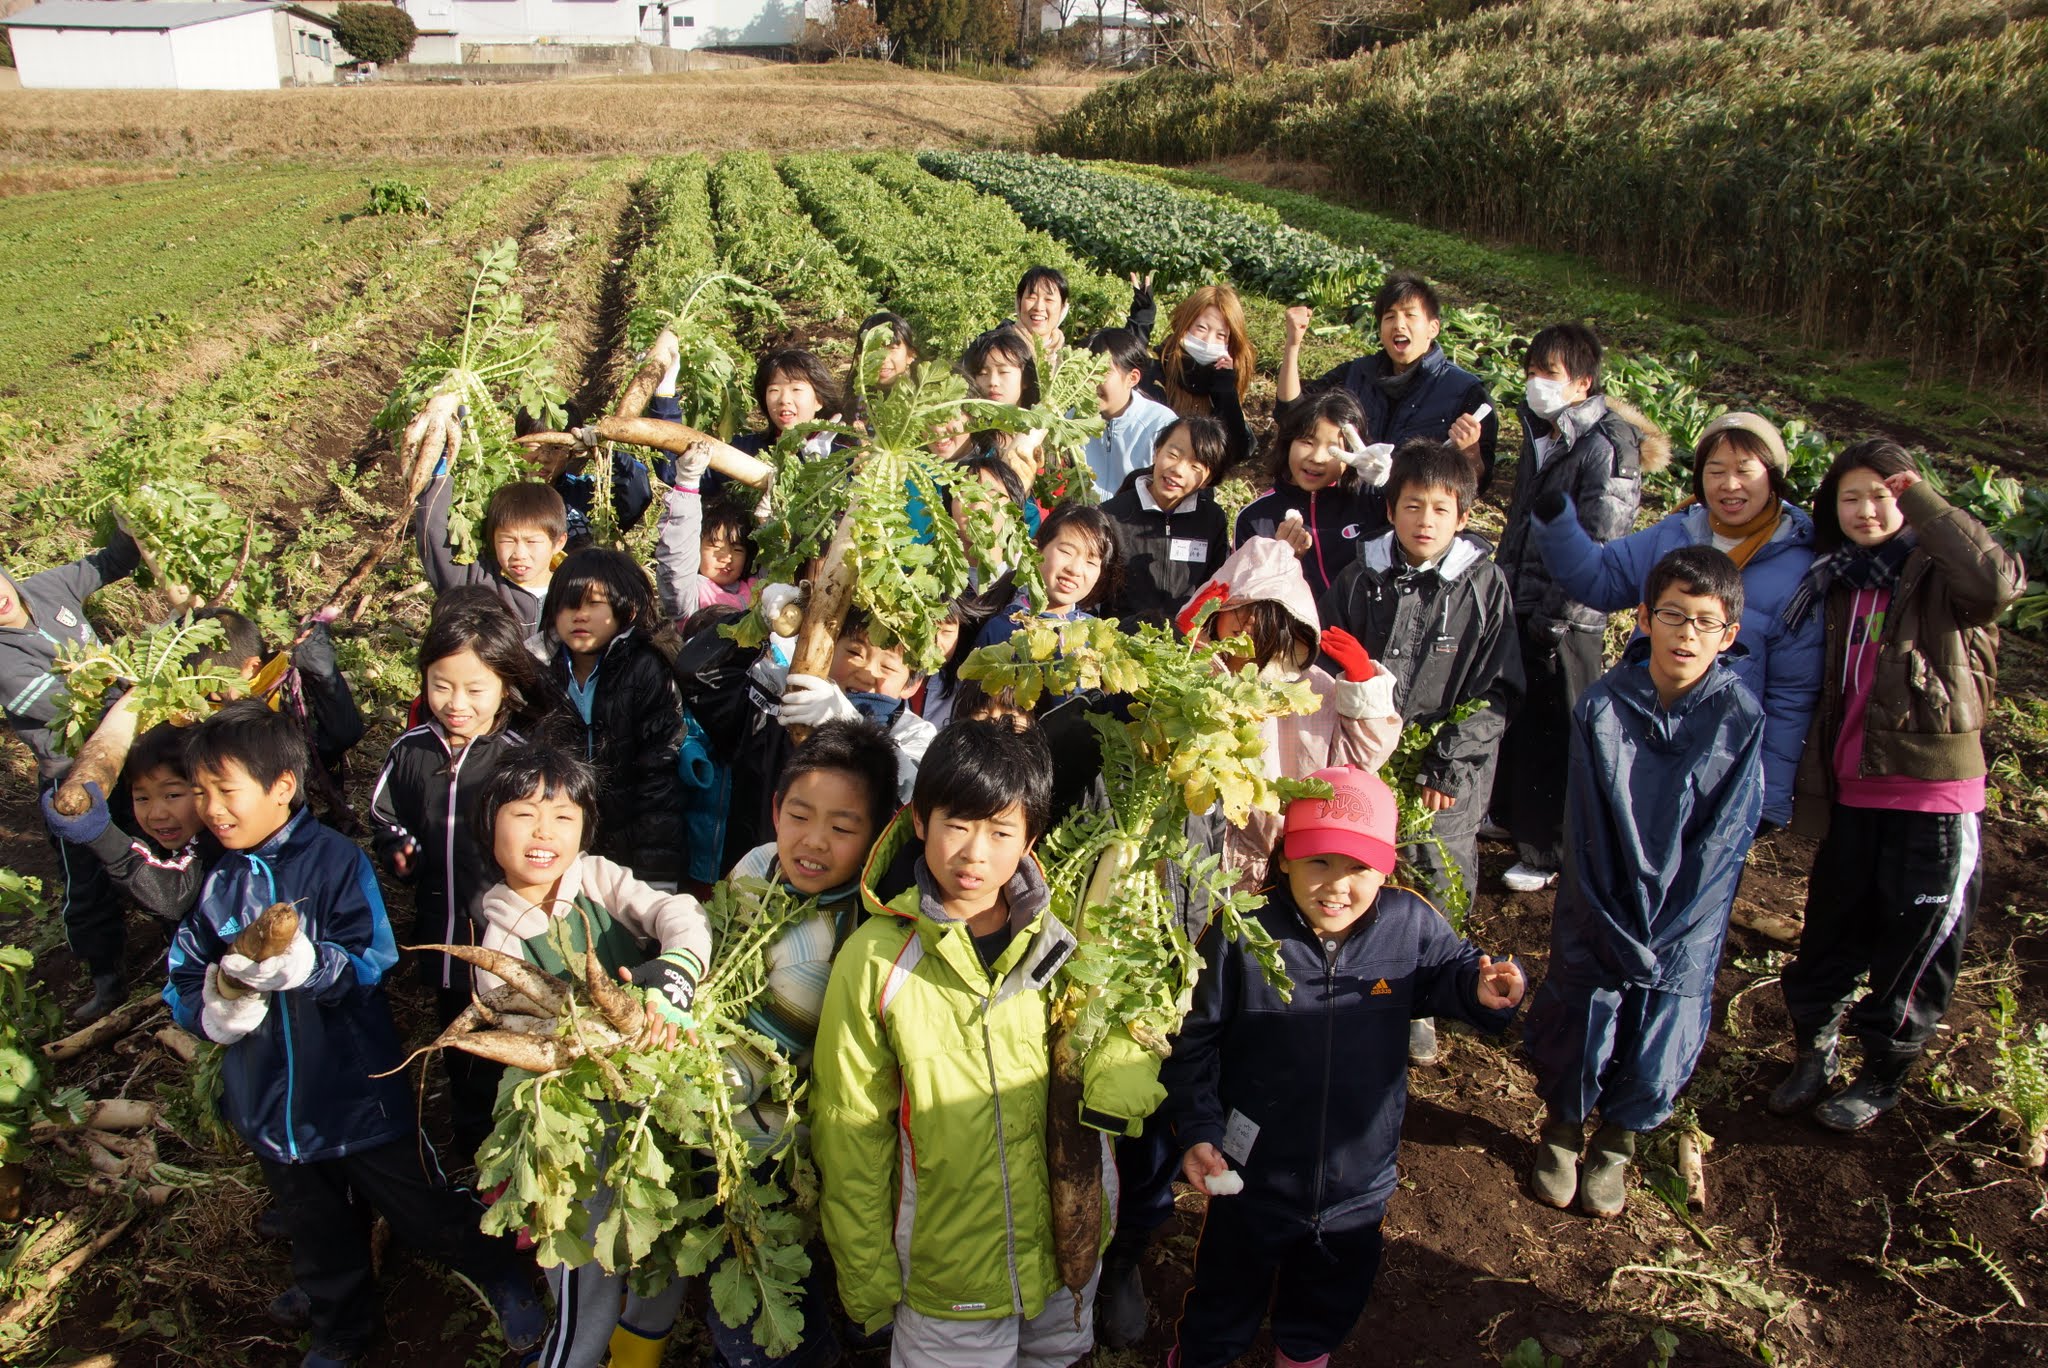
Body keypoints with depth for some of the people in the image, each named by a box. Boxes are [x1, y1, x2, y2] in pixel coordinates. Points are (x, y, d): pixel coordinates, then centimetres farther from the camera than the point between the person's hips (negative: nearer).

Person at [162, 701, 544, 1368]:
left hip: (359, 1093, -5)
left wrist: (297, 960, -38)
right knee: (320, 1240, 24)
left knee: (428, 1215, 11)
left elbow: (370, 965, -21)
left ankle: (503, 1277, 37)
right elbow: (183, 990, -2)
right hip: (270, 1107, 5)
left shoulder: (335, 859, -16)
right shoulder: (214, 884, 0)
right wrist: (224, 994, -23)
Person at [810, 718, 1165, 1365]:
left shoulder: (1064, 936, -7)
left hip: (1069, 1255, 3)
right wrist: (869, 1281, -3)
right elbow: (850, 1137, -8)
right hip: (947, 1282, -3)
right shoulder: (875, 959, -15)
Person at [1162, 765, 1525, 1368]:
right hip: (1253, 1180, -3)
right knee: (1227, 1297, 22)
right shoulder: (1241, 937, -23)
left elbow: (1449, 968, 5)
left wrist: (1482, 988, -16)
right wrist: (1197, 1130, -16)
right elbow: (1193, 1040, -12)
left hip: (1360, 1183, 3)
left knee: (1334, 1296, 30)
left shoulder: (1411, 925, -17)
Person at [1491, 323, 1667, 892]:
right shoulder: (1539, 434, 10)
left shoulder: (1607, 446, -15)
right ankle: (1508, 813, 39)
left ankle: (1545, 852, 17)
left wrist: (1555, 618, -18)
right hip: (1519, 606, 8)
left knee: (1553, 737, 3)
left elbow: (1600, 546, -19)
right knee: (1511, 716, 19)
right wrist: (1500, 586, 15)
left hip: (1566, 620, -7)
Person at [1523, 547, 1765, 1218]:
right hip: (1599, 915, 0)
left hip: (1686, 928, 0)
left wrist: (1663, 937, -11)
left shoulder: (1741, 716, -10)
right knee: (1576, 1044, 6)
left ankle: (1618, 1140, 37)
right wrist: (1618, 934, -11)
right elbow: (1588, 833, -8)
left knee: (1656, 1066, 5)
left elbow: (1723, 842, -9)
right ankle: (1562, 1126, 39)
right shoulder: (1602, 704, -11)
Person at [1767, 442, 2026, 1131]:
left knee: (1915, 943, 9)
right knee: (1830, 932, 15)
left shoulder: (1939, 575, -8)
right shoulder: (1838, 583, 9)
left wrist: (1923, 501, -22)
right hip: (1852, 793, 5)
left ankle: (1883, 1075, 27)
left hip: (1933, 795, -5)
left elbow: (1999, 580, -32)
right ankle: (1814, 1050, 34)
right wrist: (1811, 781, 14)